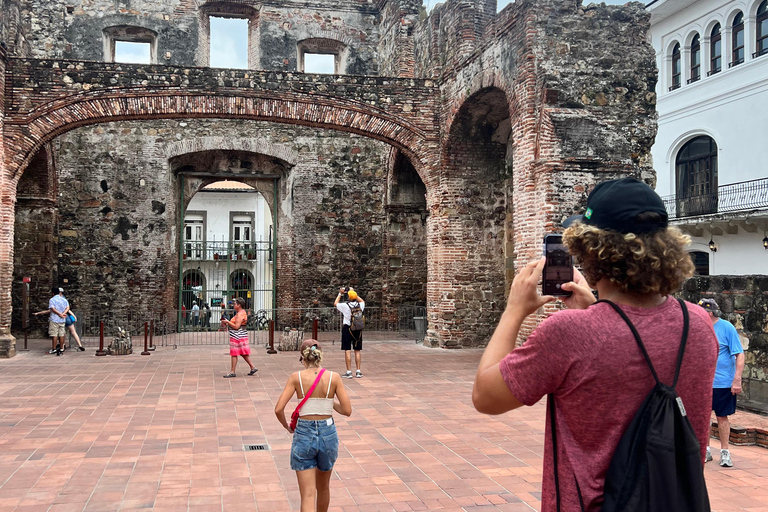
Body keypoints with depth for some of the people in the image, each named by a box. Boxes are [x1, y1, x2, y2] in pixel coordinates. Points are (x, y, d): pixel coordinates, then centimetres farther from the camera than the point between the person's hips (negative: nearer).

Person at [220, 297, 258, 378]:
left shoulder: (240, 314, -18)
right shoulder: (241, 312, 15)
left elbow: (236, 327, -23)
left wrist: (227, 322, -15)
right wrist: (228, 323, 13)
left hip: (237, 336, -11)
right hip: (241, 335, 11)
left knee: (234, 354, -3)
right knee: (244, 353, 15)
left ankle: (232, 372, 2)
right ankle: (253, 367, 16)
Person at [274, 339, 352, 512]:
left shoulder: (296, 377, -7)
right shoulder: (334, 377, -5)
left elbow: (278, 409, -11)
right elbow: (347, 410, -5)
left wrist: (287, 427, 8)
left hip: (303, 434, -2)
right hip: (328, 433, 2)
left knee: (308, 496, 1)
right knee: (323, 487, 26)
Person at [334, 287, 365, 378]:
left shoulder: (345, 306, -11)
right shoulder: (360, 305, -1)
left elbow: (335, 303, 8)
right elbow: (362, 301, 25)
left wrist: (340, 294, 17)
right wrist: (354, 293, 26)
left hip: (347, 329, -3)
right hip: (358, 329, 3)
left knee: (347, 351, 0)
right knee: (357, 351, 9)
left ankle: (349, 372, -1)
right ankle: (358, 371, 10)